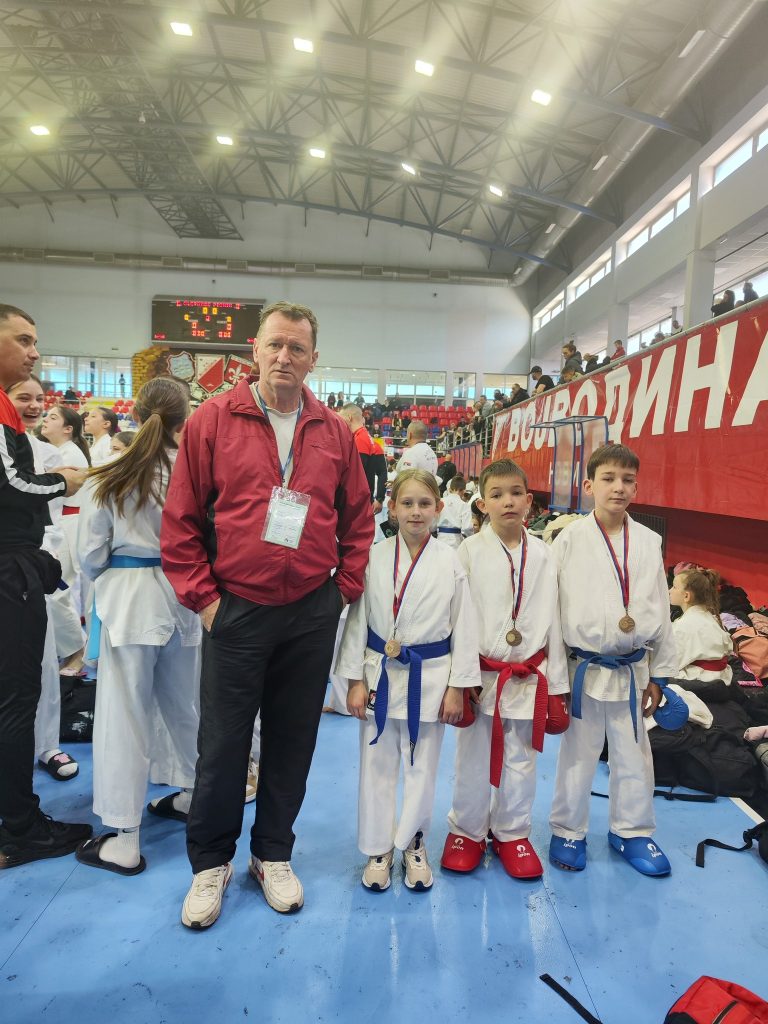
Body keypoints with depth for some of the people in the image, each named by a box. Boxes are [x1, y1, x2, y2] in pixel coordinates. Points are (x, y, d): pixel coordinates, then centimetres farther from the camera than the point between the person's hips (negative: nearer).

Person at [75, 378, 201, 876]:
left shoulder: (110, 479, -11)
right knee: (183, 702, 21)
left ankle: (124, 840, 17)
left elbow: (91, 554, -3)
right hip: (186, 598, 2)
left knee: (125, 714, 8)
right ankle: (191, 795, 41)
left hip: (129, 599, -2)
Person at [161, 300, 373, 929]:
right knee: (222, 743, 9)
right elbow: (182, 519, -2)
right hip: (236, 611, -2)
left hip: (312, 615, 2)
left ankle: (273, 855, 35)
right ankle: (211, 862, 33)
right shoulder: (213, 420, -3)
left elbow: (358, 519, 11)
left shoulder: (334, 433, 4)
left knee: (293, 740, 14)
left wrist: (346, 588, 4)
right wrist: (201, 597, -5)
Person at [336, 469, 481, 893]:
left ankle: (412, 844, 36)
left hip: (429, 678, 0)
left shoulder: (449, 562, -6)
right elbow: (357, 619, -1)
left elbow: (463, 627, -2)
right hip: (380, 674, 1)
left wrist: (457, 687, -2)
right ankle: (378, 849, 32)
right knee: (377, 766, 12)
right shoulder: (374, 558, -5)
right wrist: (355, 680, -3)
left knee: (422, 767, 13)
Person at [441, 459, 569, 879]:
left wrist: (557, 687, 4)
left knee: (520, 761, 14)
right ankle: (466, 832, 33)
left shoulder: (542, 556, 0)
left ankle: (512, 834, 36)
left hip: (529, 678, 2)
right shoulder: (470, 552, -7)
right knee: (474, 760, 11)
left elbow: (553, 622, 3)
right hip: (481, 675, -2)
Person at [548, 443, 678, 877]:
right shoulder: (570, 539, -10)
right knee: (578, 755, 11)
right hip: (585, 667, -3)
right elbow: (554, 608, -7)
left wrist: (659, 673, 8)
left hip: (631, 669, 3)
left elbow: (661, 611, 6)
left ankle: (632, 831, 38)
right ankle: (569, 831, 32)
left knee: (634, 754, 17)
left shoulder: (648, 542, -1)